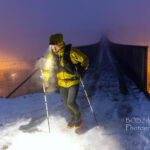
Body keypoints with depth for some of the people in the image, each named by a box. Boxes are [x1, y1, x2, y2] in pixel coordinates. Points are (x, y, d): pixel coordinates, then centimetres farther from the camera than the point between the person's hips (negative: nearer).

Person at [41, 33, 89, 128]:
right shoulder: (52, 54, -6)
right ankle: (74, 117, 40)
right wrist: (45, 75, 8)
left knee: (70, 102, -14)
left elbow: (85, 59, -11)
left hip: (73, 81, -5)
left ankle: (78, 115, 19)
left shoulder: (71, 52, -21)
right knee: (66, 104, 12)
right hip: (62, 82, 5)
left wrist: (81, 71, -23)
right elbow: (48, 64, 12)